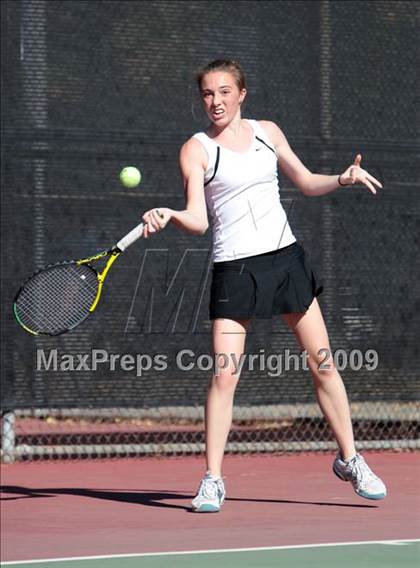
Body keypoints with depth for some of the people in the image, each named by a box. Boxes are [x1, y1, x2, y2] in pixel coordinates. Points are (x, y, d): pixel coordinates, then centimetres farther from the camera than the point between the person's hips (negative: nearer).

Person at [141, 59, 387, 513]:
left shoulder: (267, 132, 9)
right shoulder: (196, 149, -2)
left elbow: (306, 183, 20)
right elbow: (198, 220, -11)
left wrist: (344, 178, 2)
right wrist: (169, 216, -32)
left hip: (285, 258, 4)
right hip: (234, 268, -3)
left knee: (322, 362, 5)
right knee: (224, 375, -11)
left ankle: (349, 459, 20)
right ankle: (212, 480, -2)